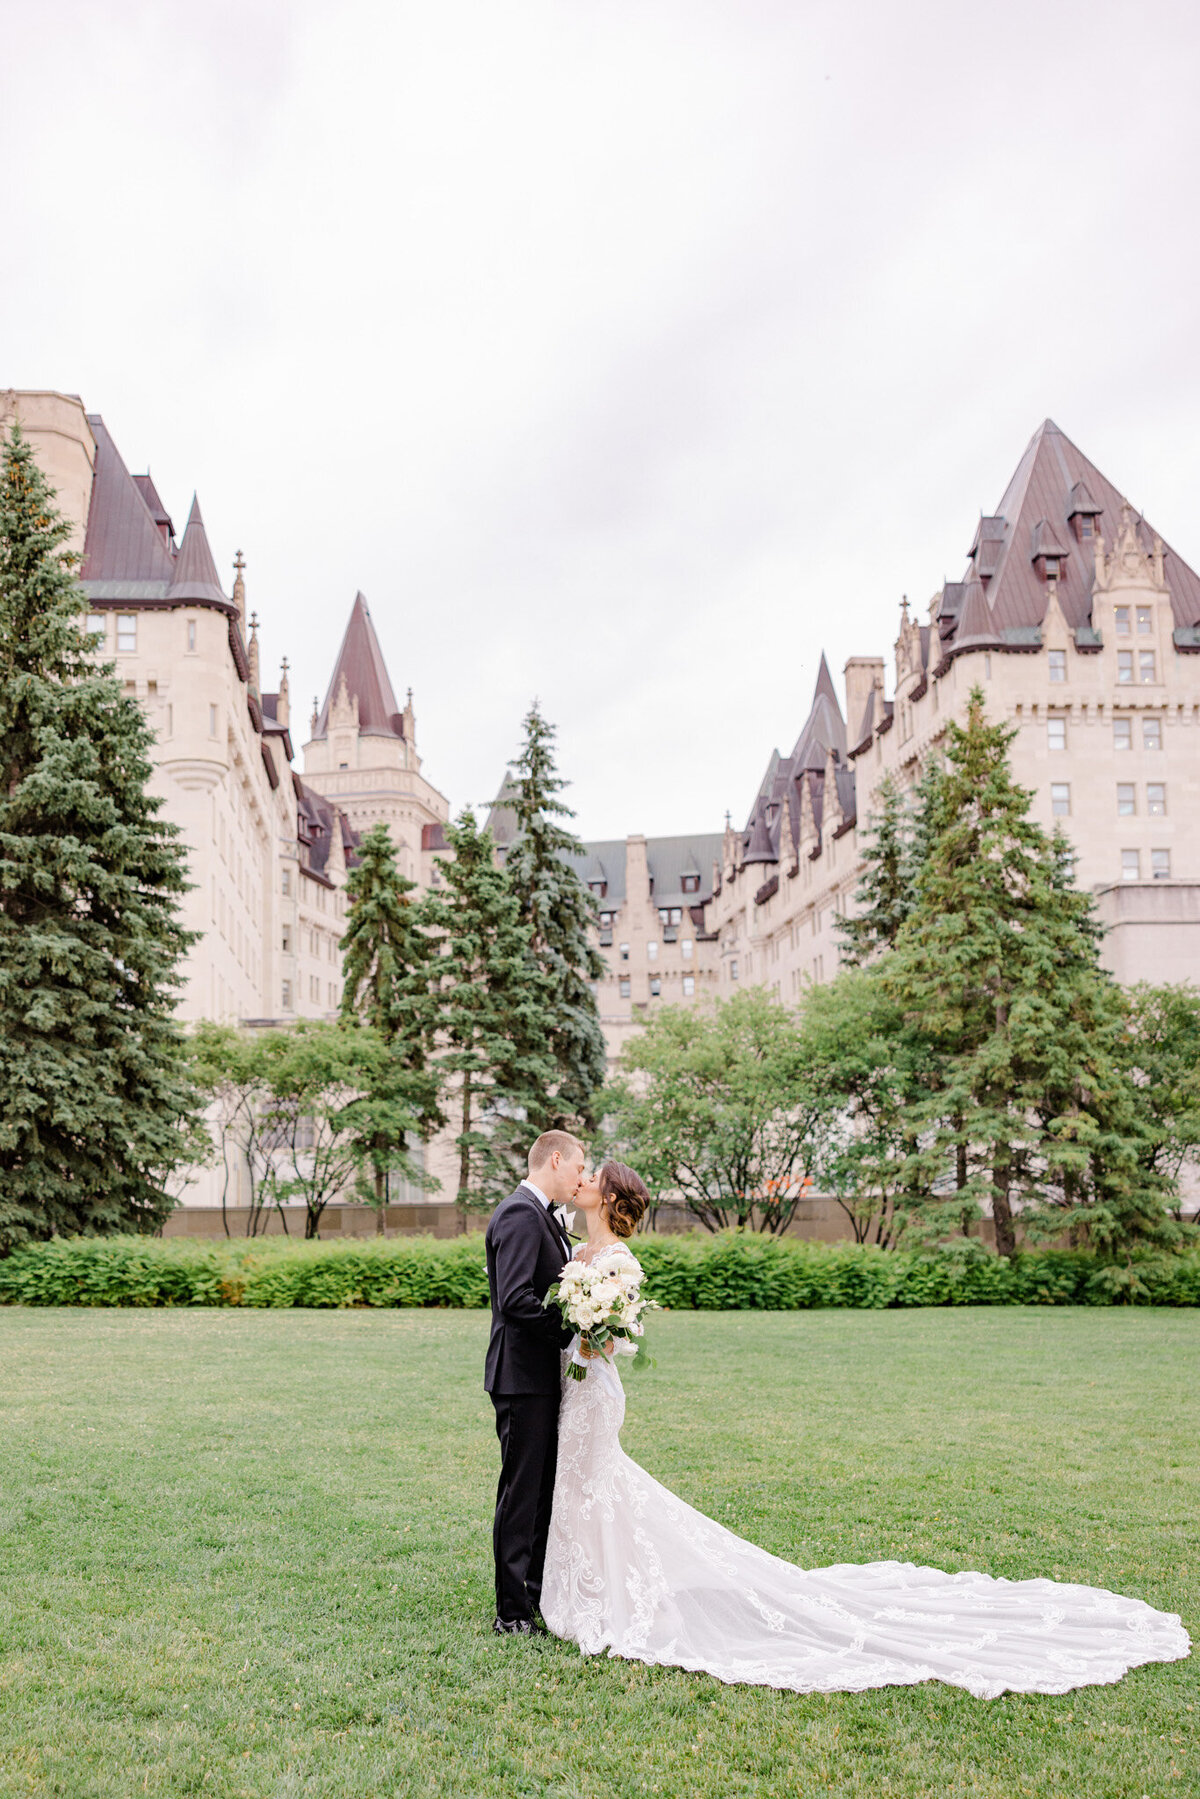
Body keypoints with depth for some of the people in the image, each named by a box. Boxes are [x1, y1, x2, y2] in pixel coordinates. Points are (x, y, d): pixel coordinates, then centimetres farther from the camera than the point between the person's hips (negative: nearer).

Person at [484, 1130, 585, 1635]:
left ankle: (538, 1593, 28)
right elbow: (515, 1300, -26)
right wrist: (574, 1331, -21)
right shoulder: (520, 1214, -17)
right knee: (522, 1490, -3)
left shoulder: (544, 1216, 15)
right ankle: (512, 1612, 5)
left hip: (543, 1377, 10)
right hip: (524, 1377, -10)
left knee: (546, 1487, 17)